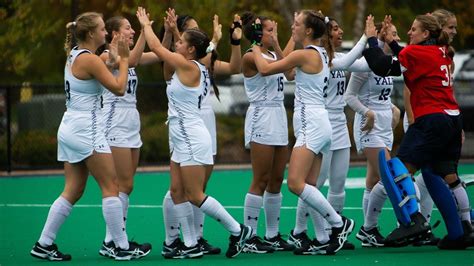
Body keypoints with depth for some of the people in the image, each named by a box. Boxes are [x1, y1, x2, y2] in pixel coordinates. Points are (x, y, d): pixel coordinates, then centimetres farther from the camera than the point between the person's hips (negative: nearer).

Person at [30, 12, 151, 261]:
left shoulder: (74, 55, 10)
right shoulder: (89, 60, -16)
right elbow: (119, 88, -13)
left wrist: (114, 51, 30)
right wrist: (123, 57, -6)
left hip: (70, 127, 9)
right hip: (86, 130, -9)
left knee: (73, 191, 11)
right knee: (111, 187, -2)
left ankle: (44, 244, 10)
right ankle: (122, 247, 2)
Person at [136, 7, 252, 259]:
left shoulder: (189, 67, -15)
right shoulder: (188, 67, 9)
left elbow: (156, 47, -9)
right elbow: (162, 51, 26)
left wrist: (146, 24, 4)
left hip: (192, 138, -10)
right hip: (182, 138, 10)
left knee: (195, 196, -6)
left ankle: (238, 230, 3)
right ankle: (190, 245, 8)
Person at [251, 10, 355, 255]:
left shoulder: (305, 54, -12)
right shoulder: (320, 54, 16)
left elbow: (264, 69, -9)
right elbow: (290, 72, 32)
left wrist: (256, 44, 7)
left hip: (311, 124, -10)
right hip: (317, 124, 10)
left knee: (295, 183, -17)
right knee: (308, 187, 6)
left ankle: (339, 223, -13)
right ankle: (329, 237, 2)